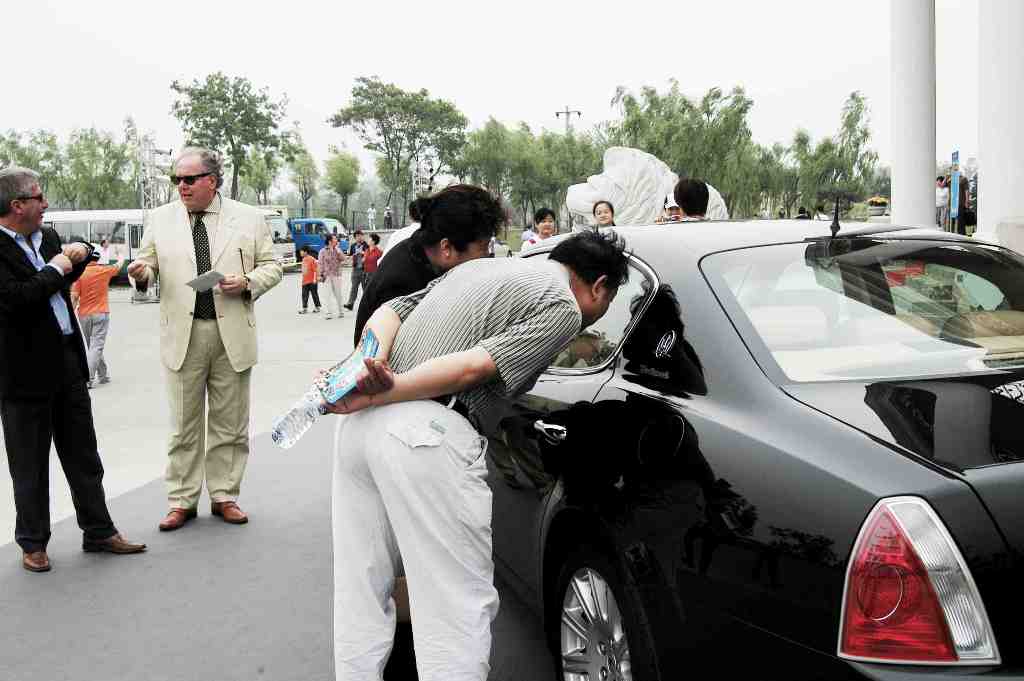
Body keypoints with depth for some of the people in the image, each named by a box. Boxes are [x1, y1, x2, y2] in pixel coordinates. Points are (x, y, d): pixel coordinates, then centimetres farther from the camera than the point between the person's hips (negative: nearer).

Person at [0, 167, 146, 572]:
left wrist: (76, 257, 9)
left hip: (68, 362, 7)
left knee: (83, 454, 14)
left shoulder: (47, 237, 9)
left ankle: (99, 532, 25)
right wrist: (55, 270, -14)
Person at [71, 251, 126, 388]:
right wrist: (121, 257, 40)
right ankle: (87, 379, -16)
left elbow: (74, 297, -8)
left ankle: (103, 375, 25)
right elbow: (118, 265, 18)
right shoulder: (104, 271, -4)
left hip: (84, 315, 2)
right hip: (101, 314, -2)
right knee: (96, 347, -5)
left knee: (93, 346, 15)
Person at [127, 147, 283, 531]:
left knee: (230, 423, 8)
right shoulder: (161, 219, 7)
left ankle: (224, 496, 20)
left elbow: (271, 266, 7)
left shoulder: (249, 219, 4)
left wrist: (248, 282, -13)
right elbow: (151, 264, 9)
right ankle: (182, 501, 15)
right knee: (183, 424, 5)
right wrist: (141, 270, -14)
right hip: (182, 335, 0)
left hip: (233, 335, 0)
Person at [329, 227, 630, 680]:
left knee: (361, 592, 18)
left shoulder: (481, 266, 27)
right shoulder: (563, 307, 2)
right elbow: (474, 367, -11)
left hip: (365, 424, 9)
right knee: (460, 607, 1)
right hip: (429, 437, -8)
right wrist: (378, 396, -10)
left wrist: (371, 360, -2)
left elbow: (389, 310, 16)